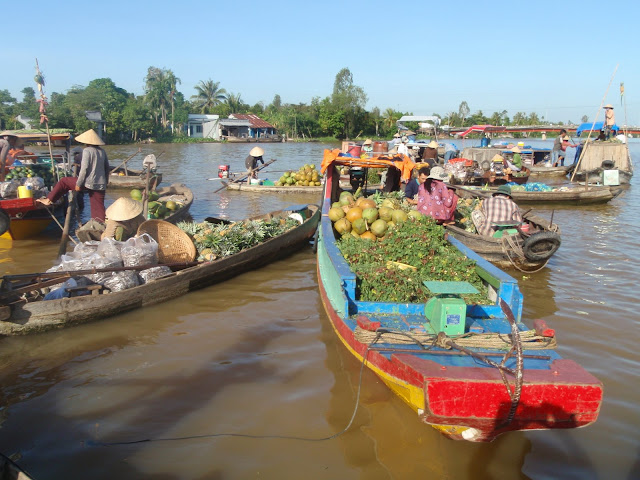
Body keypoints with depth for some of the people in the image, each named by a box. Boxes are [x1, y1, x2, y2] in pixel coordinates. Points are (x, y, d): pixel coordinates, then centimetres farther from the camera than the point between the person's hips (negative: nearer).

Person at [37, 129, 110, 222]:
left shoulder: (87, 150, -8)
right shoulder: (102, 151, 12)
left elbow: (84, 169, -14)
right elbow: (107, 168, 16)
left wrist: (78, 183, -9)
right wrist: (105, 182, 25)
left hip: (88, 182, -6)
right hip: (100, 185, 6)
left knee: (63, 182, 14)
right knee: (98, 208, 6)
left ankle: (49, 200, 20)